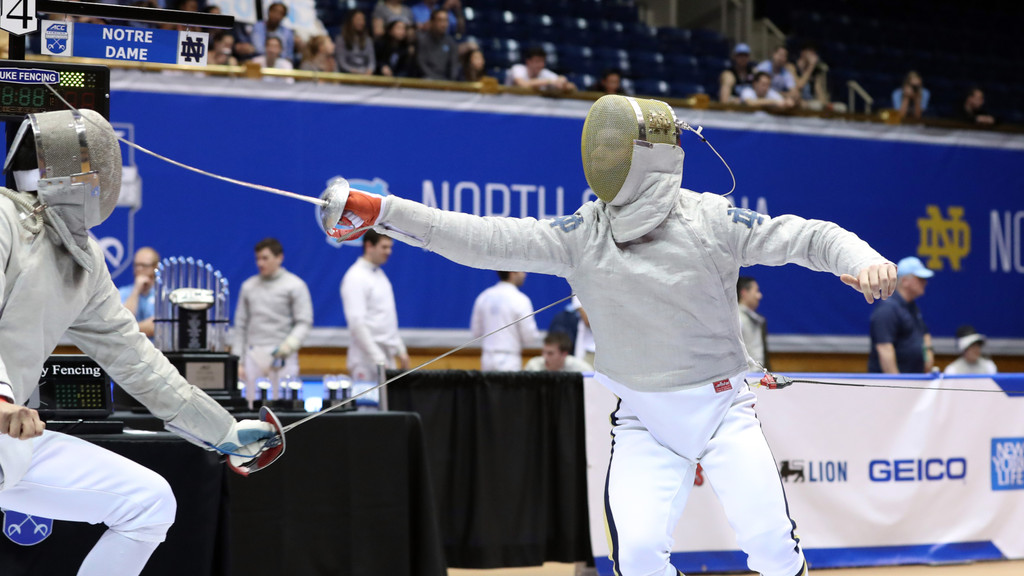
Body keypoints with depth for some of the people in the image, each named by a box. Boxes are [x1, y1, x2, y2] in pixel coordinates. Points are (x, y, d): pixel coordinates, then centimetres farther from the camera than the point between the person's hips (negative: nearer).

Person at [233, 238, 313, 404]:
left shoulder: (295, 285, 1)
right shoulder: (249, 286, 13)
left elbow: (304, 323, -3)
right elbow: (241, 326, 15)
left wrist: (290, 344, -21)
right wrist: (238, 362, 10)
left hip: (282, 355, -4)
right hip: (254, 353, 4)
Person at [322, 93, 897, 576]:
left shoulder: (713, 220, -10)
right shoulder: (584, 233, -5)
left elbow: (810, 237, -11)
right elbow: (487, 240, -11)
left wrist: (863, 261, -33)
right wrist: (380, 211, -20)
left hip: (721, 406, -1)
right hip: (643, 419, 2)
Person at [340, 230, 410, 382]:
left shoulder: (380, 275, 15)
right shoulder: (356, 277, -13)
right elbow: (357, 323, -20)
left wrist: (401, 351, 17)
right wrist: (378, 359, -23)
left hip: (387, 357, 8)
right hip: (367, 361, -8)